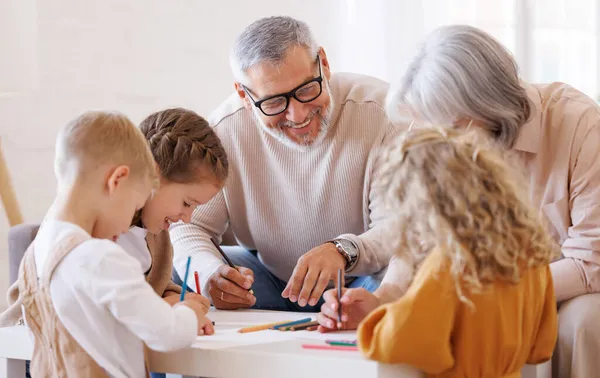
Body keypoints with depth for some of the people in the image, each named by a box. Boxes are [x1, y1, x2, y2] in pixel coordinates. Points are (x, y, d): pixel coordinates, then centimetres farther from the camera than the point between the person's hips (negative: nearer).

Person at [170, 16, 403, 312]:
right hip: (267, 276, 3)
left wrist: (343, 251, -47)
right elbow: (188, 224, -8)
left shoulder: (380, 111, -20)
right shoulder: (225, 129, -11)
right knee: (175, 274, -20)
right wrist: (210, 274, -32)